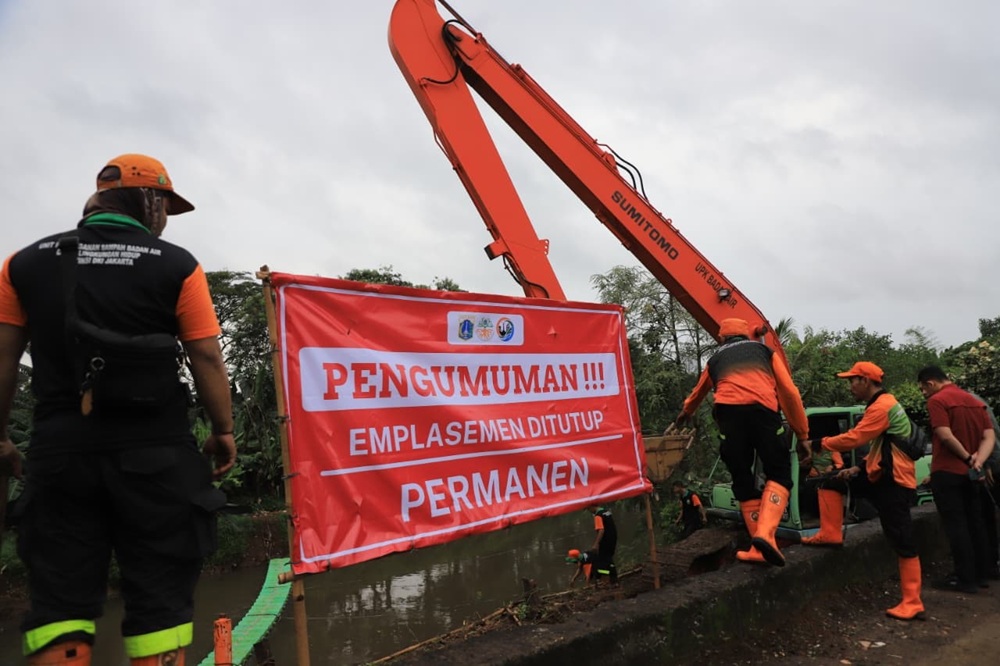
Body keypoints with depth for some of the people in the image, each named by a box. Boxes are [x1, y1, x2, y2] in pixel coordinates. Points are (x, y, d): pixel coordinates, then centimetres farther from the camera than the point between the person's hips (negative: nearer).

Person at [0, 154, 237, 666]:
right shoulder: (175, 265, -3)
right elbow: (206, 358, -7)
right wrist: (223, 430, 3)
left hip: (60, 450, 3)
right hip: (154, 454, -3)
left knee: (59, 598, 11)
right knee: (160, 595, 5)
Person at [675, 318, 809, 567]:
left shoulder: (715, 358, 34)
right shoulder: (764, 350, 29)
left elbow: (698, 392, 52)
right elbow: (789, 392, 20)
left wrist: (685, 412, 72)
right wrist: (802, 433, 23)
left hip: (729, 411, 1)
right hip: (763, 409, -1)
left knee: (742, 480, 12)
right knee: (779, 473, 7)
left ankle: (761, 548, 7)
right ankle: (765, 534, -15)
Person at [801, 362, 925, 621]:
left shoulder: (882, 406, -18)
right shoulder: (882, 405, 16)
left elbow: (853, 438, -23)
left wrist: (816, 444, -14)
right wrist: (859, 469, 10)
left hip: (894, 482, -11)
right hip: (881, 476, 11)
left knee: (903, 543, -5)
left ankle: (913, 604, 1)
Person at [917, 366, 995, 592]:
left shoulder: (937, 401, -12)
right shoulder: (975, 401, 13)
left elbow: (946, 436, -23)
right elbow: (989, 436, 3)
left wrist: (968, 459, -10)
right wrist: (977, 462, -11)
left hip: (947, 472, -8)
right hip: (971, 474, 8)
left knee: (956, 526, -2)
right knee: (974, 523, 15)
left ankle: (966, 579, 2)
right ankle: (980, 574, 22)